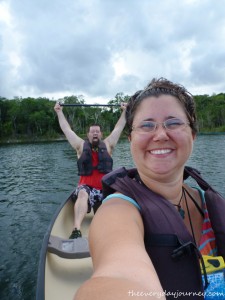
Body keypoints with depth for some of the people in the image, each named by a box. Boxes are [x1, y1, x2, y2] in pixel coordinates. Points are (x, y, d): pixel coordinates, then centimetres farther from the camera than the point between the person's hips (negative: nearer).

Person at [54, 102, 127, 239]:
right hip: (86, 187, -4)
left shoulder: (107, 145, 12)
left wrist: (125, 111, 19)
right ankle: (76, 230, -45)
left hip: (105, 190, 5)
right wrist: (59, 112, 14)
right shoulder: (81, 146, 9)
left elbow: (118, 128, 15)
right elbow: (67, 129, 11)